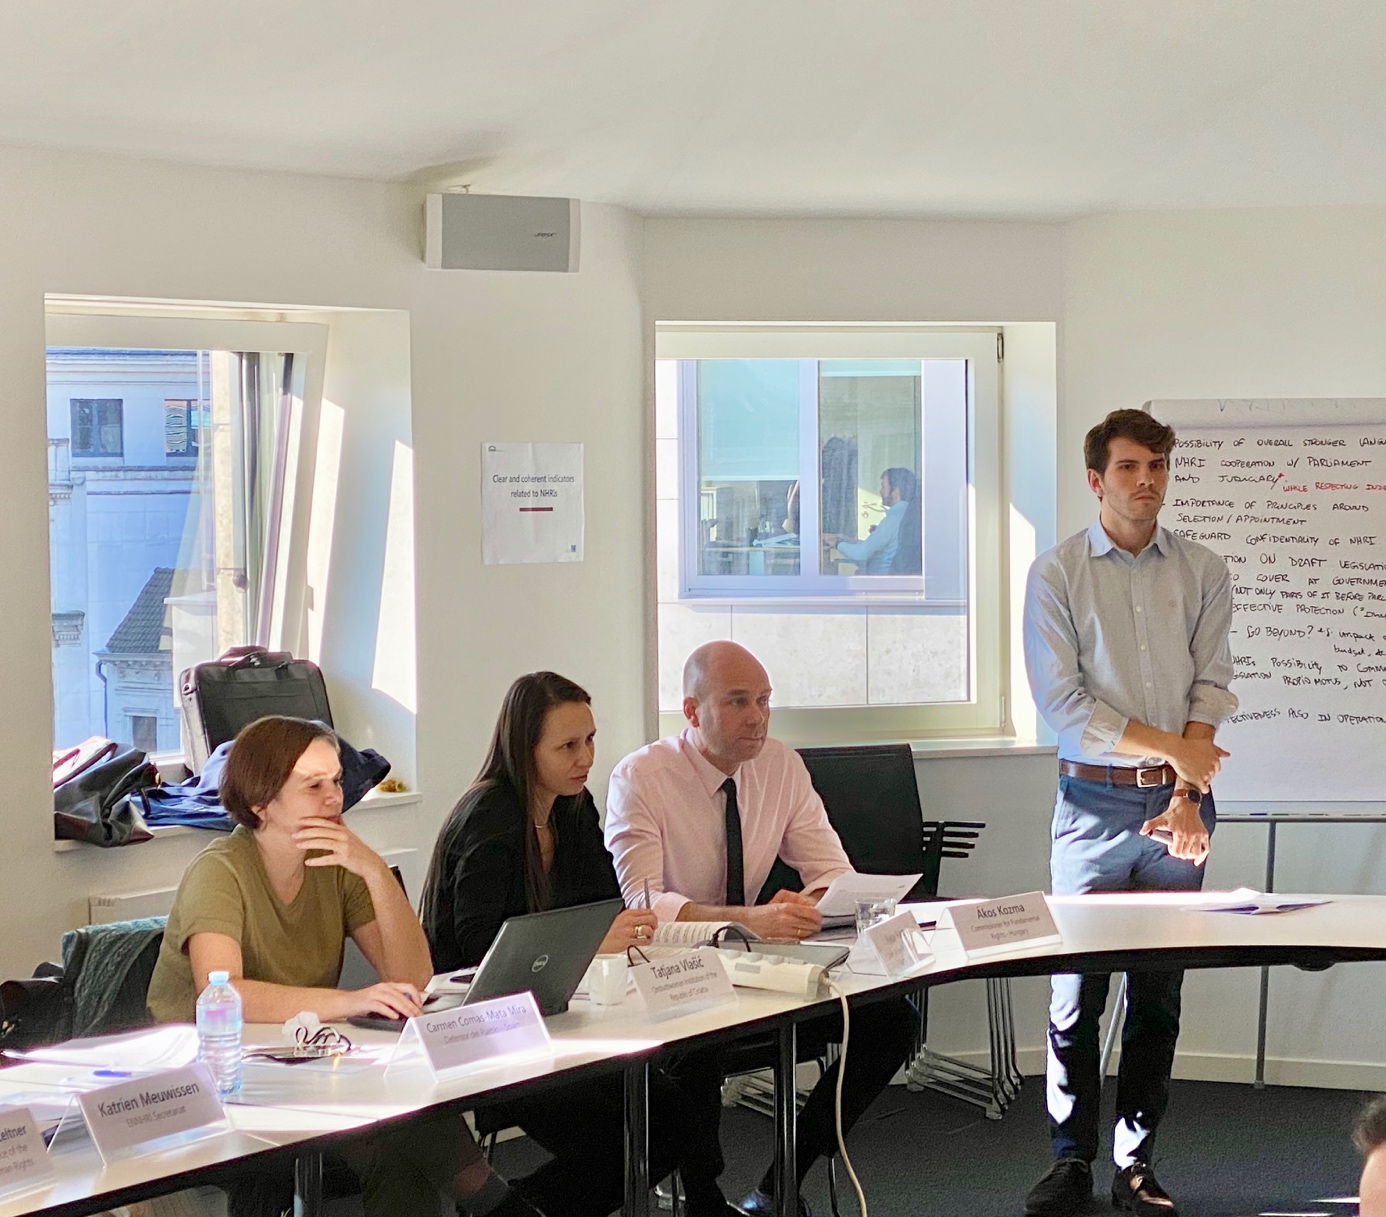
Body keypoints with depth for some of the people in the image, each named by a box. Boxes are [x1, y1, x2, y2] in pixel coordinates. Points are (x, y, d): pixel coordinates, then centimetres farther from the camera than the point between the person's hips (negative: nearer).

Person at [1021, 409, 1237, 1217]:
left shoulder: (1203, 574, 6)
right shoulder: (1057, 575, 0)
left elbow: (1213, 689, 0)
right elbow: (1061, 703, -6)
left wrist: (1186, 798, -11)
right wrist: (1170, 748, -10)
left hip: (1176, 803, 2)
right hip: (1095, 801, -2)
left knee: (1160, 990, 5)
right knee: (1076, 989, 0)